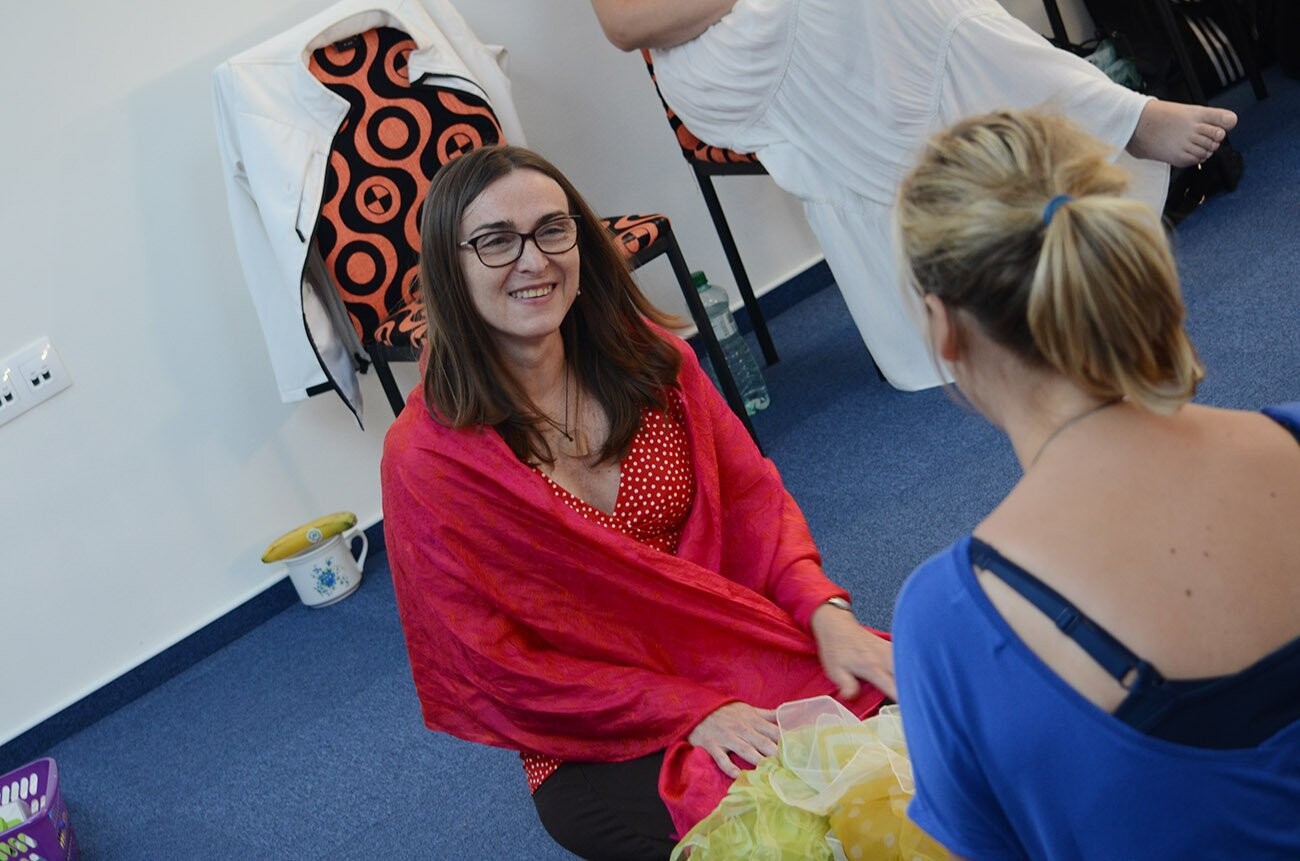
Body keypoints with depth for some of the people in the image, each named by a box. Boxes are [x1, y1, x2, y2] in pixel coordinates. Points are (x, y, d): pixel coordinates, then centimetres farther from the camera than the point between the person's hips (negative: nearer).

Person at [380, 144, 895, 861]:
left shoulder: (647, 355, -2)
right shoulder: (427, 458, -16)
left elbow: (749, 494, 2)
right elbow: (500, 667, -13)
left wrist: (825, 612, -17)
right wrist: (691, 712, -19)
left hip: (742, 646, 5)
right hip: (600, 744, -4)